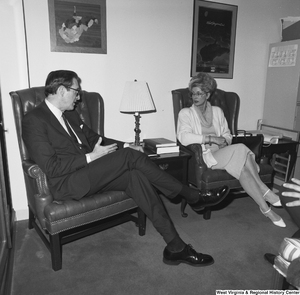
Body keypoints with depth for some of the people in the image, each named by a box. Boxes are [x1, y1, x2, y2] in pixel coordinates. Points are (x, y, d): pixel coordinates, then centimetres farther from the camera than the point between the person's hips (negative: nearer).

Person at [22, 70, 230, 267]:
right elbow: (51, 168, -16)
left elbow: (94, 138, 20)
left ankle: (176, 247, -16)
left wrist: (125, 146, 5)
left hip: (89, 173, 7)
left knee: (136, 176, -19)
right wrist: (90, 157, -17)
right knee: (130, 156, -22)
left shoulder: (71, 114, 17)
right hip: (66, 184, -7)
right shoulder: (34, 121, -9)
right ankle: (193, 197, -11)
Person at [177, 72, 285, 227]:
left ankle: (265, 208, -20)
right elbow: (183, 137, -14)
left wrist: (224, 141, -4)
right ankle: (264, 190, -18)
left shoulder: (217, 111, 19)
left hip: (222, 153, 5)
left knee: (242, 167, -28)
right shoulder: (185, 113, 3)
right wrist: (211, 139, -20)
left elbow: (227, 134, 22)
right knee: (241, 149, -27)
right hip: (203, 156, -5)